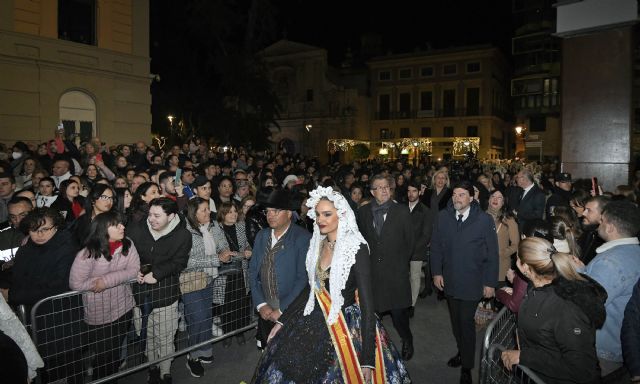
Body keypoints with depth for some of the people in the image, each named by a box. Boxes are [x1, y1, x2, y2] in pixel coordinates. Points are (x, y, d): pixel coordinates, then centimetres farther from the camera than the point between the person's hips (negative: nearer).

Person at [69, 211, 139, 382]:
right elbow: (75, 283, -19)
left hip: (124, 309, 3)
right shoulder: (88, 254, -20)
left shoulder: (128, 245, -9)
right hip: (99, 315, -3)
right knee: (104, 356, 12)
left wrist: (107, 280, -24)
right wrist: (112, 279, -18)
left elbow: (134, 270, -12)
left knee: (117, 352, 21)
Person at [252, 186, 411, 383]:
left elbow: (366, 302, -19)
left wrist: (368, 359, -22)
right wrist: (282, 321, 9)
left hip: (348, 328, -6)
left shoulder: (356, 248, -18)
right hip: (316, 323, 6)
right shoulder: (318, 244, 2)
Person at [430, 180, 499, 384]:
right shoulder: (443, 217, -3)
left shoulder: (485, 220, -11)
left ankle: (467, 367, 17)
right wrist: (436, 272, 1)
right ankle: (462, 352, 37)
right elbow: (436, 246, 5)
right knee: (455, 320, 15)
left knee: (466, 322, 1)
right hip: (449, 280, 3)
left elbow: (492, 254, -6)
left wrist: (490, 282, -6)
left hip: (472, 282, -3)